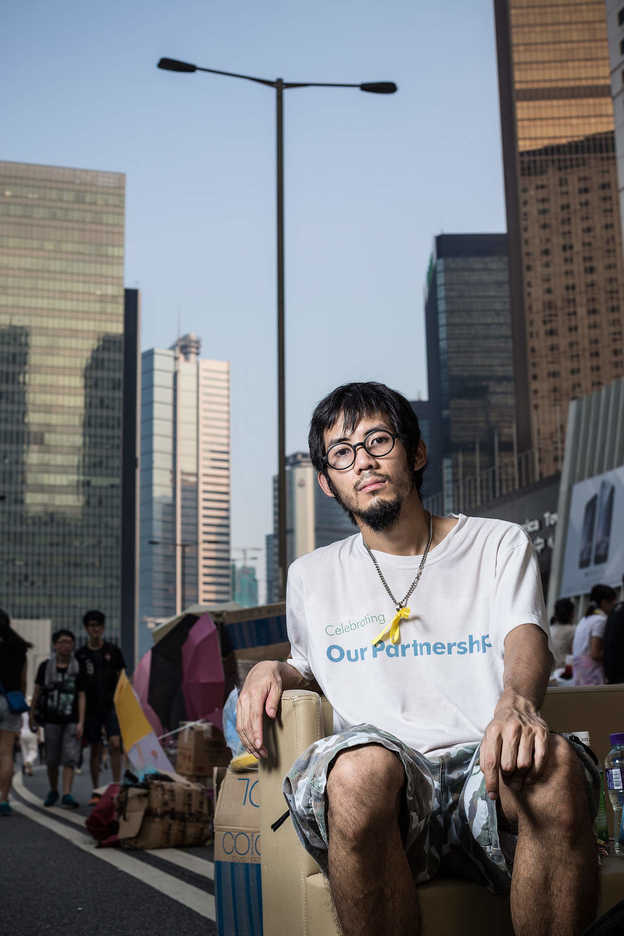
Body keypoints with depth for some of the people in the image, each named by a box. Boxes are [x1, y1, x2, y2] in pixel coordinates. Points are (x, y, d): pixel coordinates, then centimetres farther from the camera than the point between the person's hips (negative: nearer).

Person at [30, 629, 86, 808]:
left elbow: (81, 697, 1)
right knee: (52, 760, 7)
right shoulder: (45, 666, 3)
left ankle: (67, 794, -11)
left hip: (71, 721, -1)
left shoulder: (78, 668, 2)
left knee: (70, 758, -10)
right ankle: (53, 791, 27)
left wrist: (81, 723, -6)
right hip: (51, 720, 1)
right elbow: (37, 692, 9)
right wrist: (32, 717, 7)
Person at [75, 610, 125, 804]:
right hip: (91, 707, 1)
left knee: (115, 744, -14)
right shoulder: (80, 654, 7)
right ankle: (96, 791, 13)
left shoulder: (113, 651, 6)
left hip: (111, 706, -1)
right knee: (95, 749, 6)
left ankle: (116, 787, -9)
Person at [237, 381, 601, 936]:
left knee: (553, 765, -38)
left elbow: (526, 638, -2)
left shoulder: (500, 545, 16)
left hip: (487, 776, -1)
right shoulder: (312, 577, 23)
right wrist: (272, 672, 10)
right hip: (382, 786, 1)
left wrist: (517, 700, -27)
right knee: (362, 767, -38)